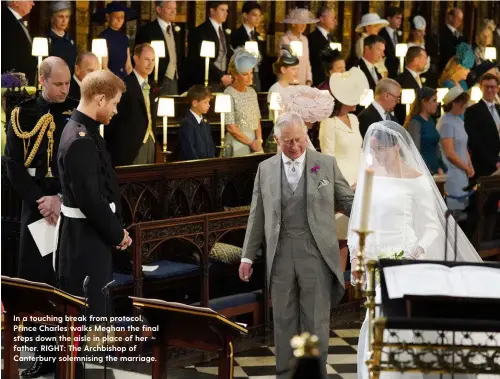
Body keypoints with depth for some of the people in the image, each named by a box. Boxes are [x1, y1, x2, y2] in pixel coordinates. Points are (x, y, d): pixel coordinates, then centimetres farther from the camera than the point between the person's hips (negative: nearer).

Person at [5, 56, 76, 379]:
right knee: (36, 280, 1)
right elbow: (14, 165, 0)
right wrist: (40, 202, -10)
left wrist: (61, 199, -13)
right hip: (36, 207, 1)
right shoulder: (22, 115, 4)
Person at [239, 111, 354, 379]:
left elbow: (348, 202, 7)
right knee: (284, 319, 8)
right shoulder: (265, 169, 8)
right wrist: (248, 256, 11)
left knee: (316, 319, 0)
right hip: (280, 254, 2)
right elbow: (257, 216, 12)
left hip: (316, 253, -2)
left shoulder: (326, 164, 3)